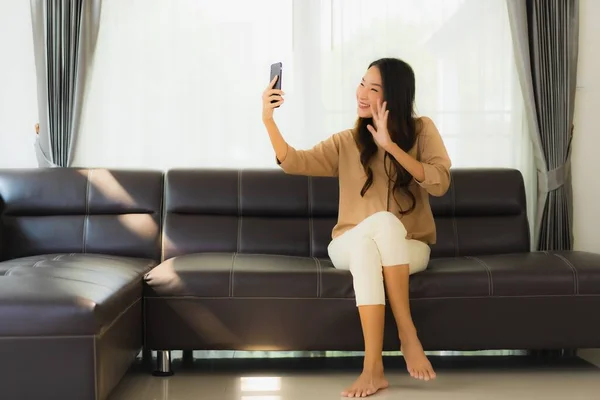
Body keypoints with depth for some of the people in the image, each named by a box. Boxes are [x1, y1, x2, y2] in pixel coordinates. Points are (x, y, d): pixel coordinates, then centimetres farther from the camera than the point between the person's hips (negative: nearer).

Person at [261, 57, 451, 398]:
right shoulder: (346, 142, 5)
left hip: (409, 249, 0)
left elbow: (440, 183, -11)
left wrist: (391, 146, -18)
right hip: (350, 247, 0)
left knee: (384, 223, -35)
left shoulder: (422, 130, 3)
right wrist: (269, 120, -23)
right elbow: (295, 163, -9)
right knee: (381, 220, -35)